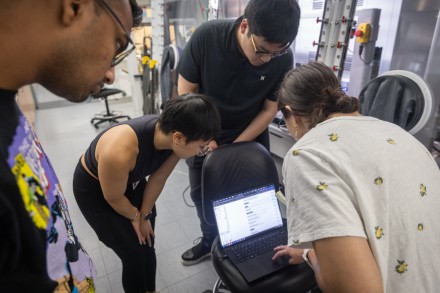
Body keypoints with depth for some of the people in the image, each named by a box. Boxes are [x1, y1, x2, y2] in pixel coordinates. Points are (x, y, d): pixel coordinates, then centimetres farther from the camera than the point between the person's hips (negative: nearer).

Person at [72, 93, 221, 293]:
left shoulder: (172, 137, -25)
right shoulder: (120, 152, -43)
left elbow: (158, 180, -9)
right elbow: (114, 198, -23)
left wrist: (145, 215, 1)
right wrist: (136, 217, -5)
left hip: (131, 179, 5)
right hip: (93, 189, -4)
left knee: (147, 245, 12)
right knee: (134, 254, 0)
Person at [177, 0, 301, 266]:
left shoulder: (283, 58, -21)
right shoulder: (207, 36, -24)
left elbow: (270, 109, -12)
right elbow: (186, 91, -14)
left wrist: (234, 148, -16)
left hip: (251, 138, 0)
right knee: (201, 194, 13)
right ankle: (210, 241, 39)